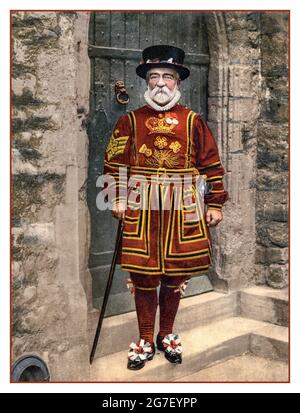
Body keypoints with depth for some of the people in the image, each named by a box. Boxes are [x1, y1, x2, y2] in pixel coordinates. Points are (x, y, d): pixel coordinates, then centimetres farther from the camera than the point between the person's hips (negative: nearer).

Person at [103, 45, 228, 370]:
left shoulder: (192, 121, 6)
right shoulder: (130, 121, 6)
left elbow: (212, 165, 6)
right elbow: (114, 163, 6)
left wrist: (215, 204, 2)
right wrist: (117, 198, -5)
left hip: (182, 209, 1)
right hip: (141, 209, 0)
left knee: (175, 274, 9)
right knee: (143, 274, 4)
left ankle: (167, 335, 29)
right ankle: (146, 340, 21)